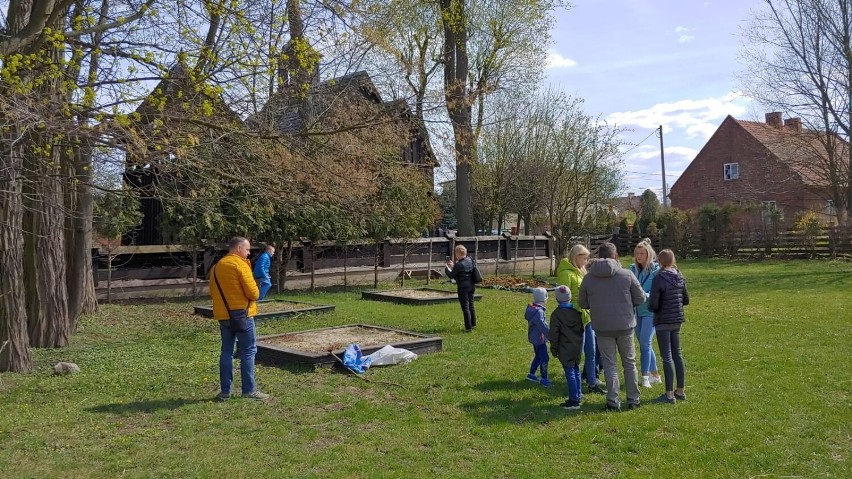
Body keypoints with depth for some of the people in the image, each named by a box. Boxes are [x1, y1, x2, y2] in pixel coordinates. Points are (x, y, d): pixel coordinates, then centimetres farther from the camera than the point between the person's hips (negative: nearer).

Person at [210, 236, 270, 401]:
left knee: (226, 352, 11)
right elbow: (253, 292, -17)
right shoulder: (240, 264, -12)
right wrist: (255, 296, 4)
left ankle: (225, 391, 13)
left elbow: (213, 293, 16)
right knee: (248, 352, 1)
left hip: (223, 315, 7)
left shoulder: (217, 266, 11)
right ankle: (249, 389, 2)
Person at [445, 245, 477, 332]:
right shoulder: (470, 260, 3)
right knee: (471, 305, 19)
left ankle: (468, 327, 1)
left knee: (465, 307, -1)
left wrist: (447, 267, 7)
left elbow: (451, 275, -9)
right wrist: (453, 266, 21)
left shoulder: (458, 265, -20)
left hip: (463, 288, -8)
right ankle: (473, 324, 29)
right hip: (471, 286, 8)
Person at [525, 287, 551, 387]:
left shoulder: (532, 308, 5)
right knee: (544, 358, -2)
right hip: (539, 339, -10)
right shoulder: (539, 312, -25)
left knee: (538, 356, 22)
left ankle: (531, 374, 32)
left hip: (534, 337, 10)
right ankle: (544, 379, 6)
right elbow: (543, 327, -29)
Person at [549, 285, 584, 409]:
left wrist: (554, 349, -2)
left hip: (565, 349, -6)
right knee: (576, 371, 18)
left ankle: (574, 400, -3)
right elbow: (581, 328, 14)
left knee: (570, 373, -4)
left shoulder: (556, 314, -12)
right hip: (578, 347, 6)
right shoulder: (577, 311, 5)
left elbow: (554, 334, -10)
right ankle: (578, 395, 26)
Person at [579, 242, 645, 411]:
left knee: (609, 364, 9)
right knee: (629, 362, 15)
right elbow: (640, 298, -1)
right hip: (625, 326, 0)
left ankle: (613, 401, 8)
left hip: (602, 328, 0)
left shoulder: (588, 278, -4)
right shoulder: (626, 275, -8)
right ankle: (633, 400, 22)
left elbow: (583, 304, 5)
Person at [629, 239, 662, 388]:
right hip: (636, 311, 5)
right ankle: (655, 375, 27)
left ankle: (645, 377, -2)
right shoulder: (633, 268, 3)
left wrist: (644, 296, -29)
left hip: (650, 311, -5)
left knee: (645, 343, -10)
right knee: (644, 344, 13)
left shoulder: (656, 270, -10)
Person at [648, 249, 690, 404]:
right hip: (677, 321, 7)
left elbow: (653, 305, -19)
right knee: (677, 354, 15)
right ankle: (680, 391, 24)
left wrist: (649, 306, 2)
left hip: (663, 322, -7)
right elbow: (686, 300, 11)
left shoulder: (659, 279, -18)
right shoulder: (680, 278, 3)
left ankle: (669, 394, 4)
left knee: (667, 357, -1)